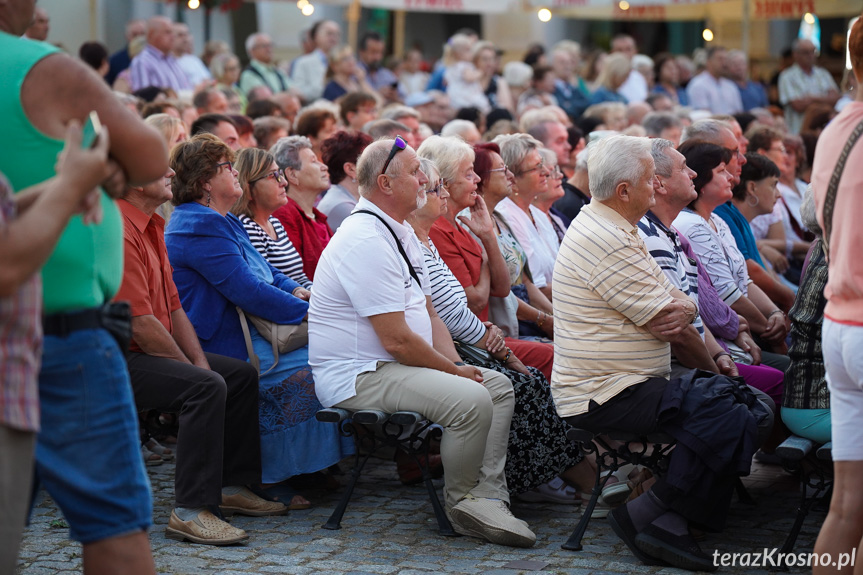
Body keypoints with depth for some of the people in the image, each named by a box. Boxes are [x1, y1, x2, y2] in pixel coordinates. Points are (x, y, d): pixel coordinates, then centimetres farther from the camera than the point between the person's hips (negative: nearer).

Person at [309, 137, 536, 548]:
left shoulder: (401, 233, 13)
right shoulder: (366, 241, -21)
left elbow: (428, 313, 18)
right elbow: (396, 339, -23)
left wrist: (455, 364, 2)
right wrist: (453, 371, -11)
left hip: (396, 366, 11)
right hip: (358, 377, -11)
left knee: (499, 386, 6)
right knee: (471, 399, -26)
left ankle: (487, 496, -1)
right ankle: (460, 502, -6)